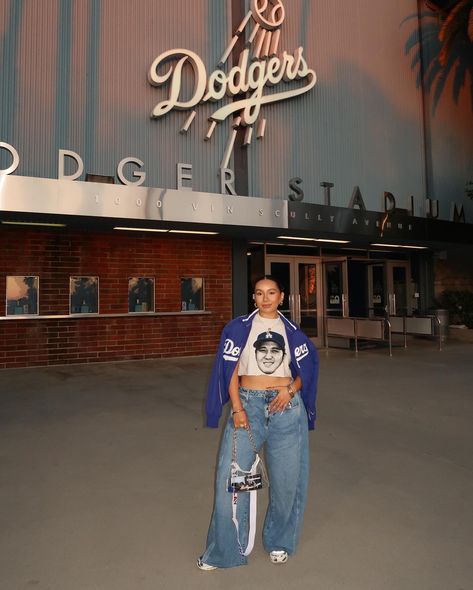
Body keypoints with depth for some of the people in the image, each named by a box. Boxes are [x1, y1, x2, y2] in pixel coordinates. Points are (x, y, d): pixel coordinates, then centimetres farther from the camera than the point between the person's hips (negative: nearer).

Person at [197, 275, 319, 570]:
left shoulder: (292, 332, 8)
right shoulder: (239, 328, 3)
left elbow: (305, 372, 12)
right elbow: (230, 371, 0)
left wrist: (290, 389, -9)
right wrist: (237, 409, -11)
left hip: (286, 407, 2)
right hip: (248, 404, -1)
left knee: (286, 478, 8)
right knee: (232, 476, -5)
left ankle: (280, 543, 32)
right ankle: (224, 550, 14)